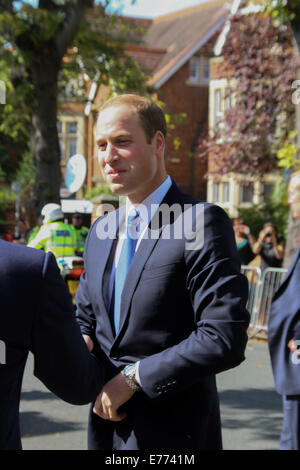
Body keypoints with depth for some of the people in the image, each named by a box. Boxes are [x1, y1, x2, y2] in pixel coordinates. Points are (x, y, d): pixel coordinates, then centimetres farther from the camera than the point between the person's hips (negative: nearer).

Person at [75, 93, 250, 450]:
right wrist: (81, 341, -4)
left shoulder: (203, 222, -15)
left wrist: (133, 377, -17)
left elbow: (224, 338, -21)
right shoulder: (100, 231, 9)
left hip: (172, 434, -6)